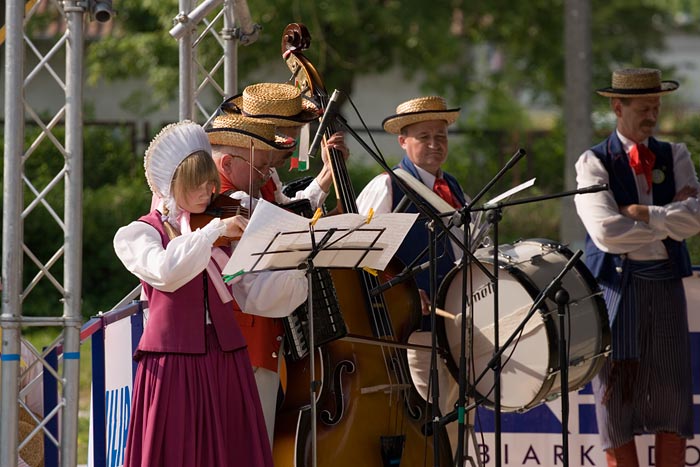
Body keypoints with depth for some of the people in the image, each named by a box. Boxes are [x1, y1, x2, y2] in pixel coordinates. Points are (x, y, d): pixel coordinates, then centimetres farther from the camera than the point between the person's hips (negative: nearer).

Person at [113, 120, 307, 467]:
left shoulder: (225, 235, 12)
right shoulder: (138, 234, -1)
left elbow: (255, 296, 4)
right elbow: (165, 273, -23)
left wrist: (297, 264, -9)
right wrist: (213, 232, -25)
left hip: (226, 362, 4)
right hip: (173, 364, -4)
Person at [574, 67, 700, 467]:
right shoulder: (594, 163, 0)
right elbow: (605, 232, -16)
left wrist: (639, 213, -13)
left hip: (666, 286, 3)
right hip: (616, 285, -3)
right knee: (617, 405, -1)